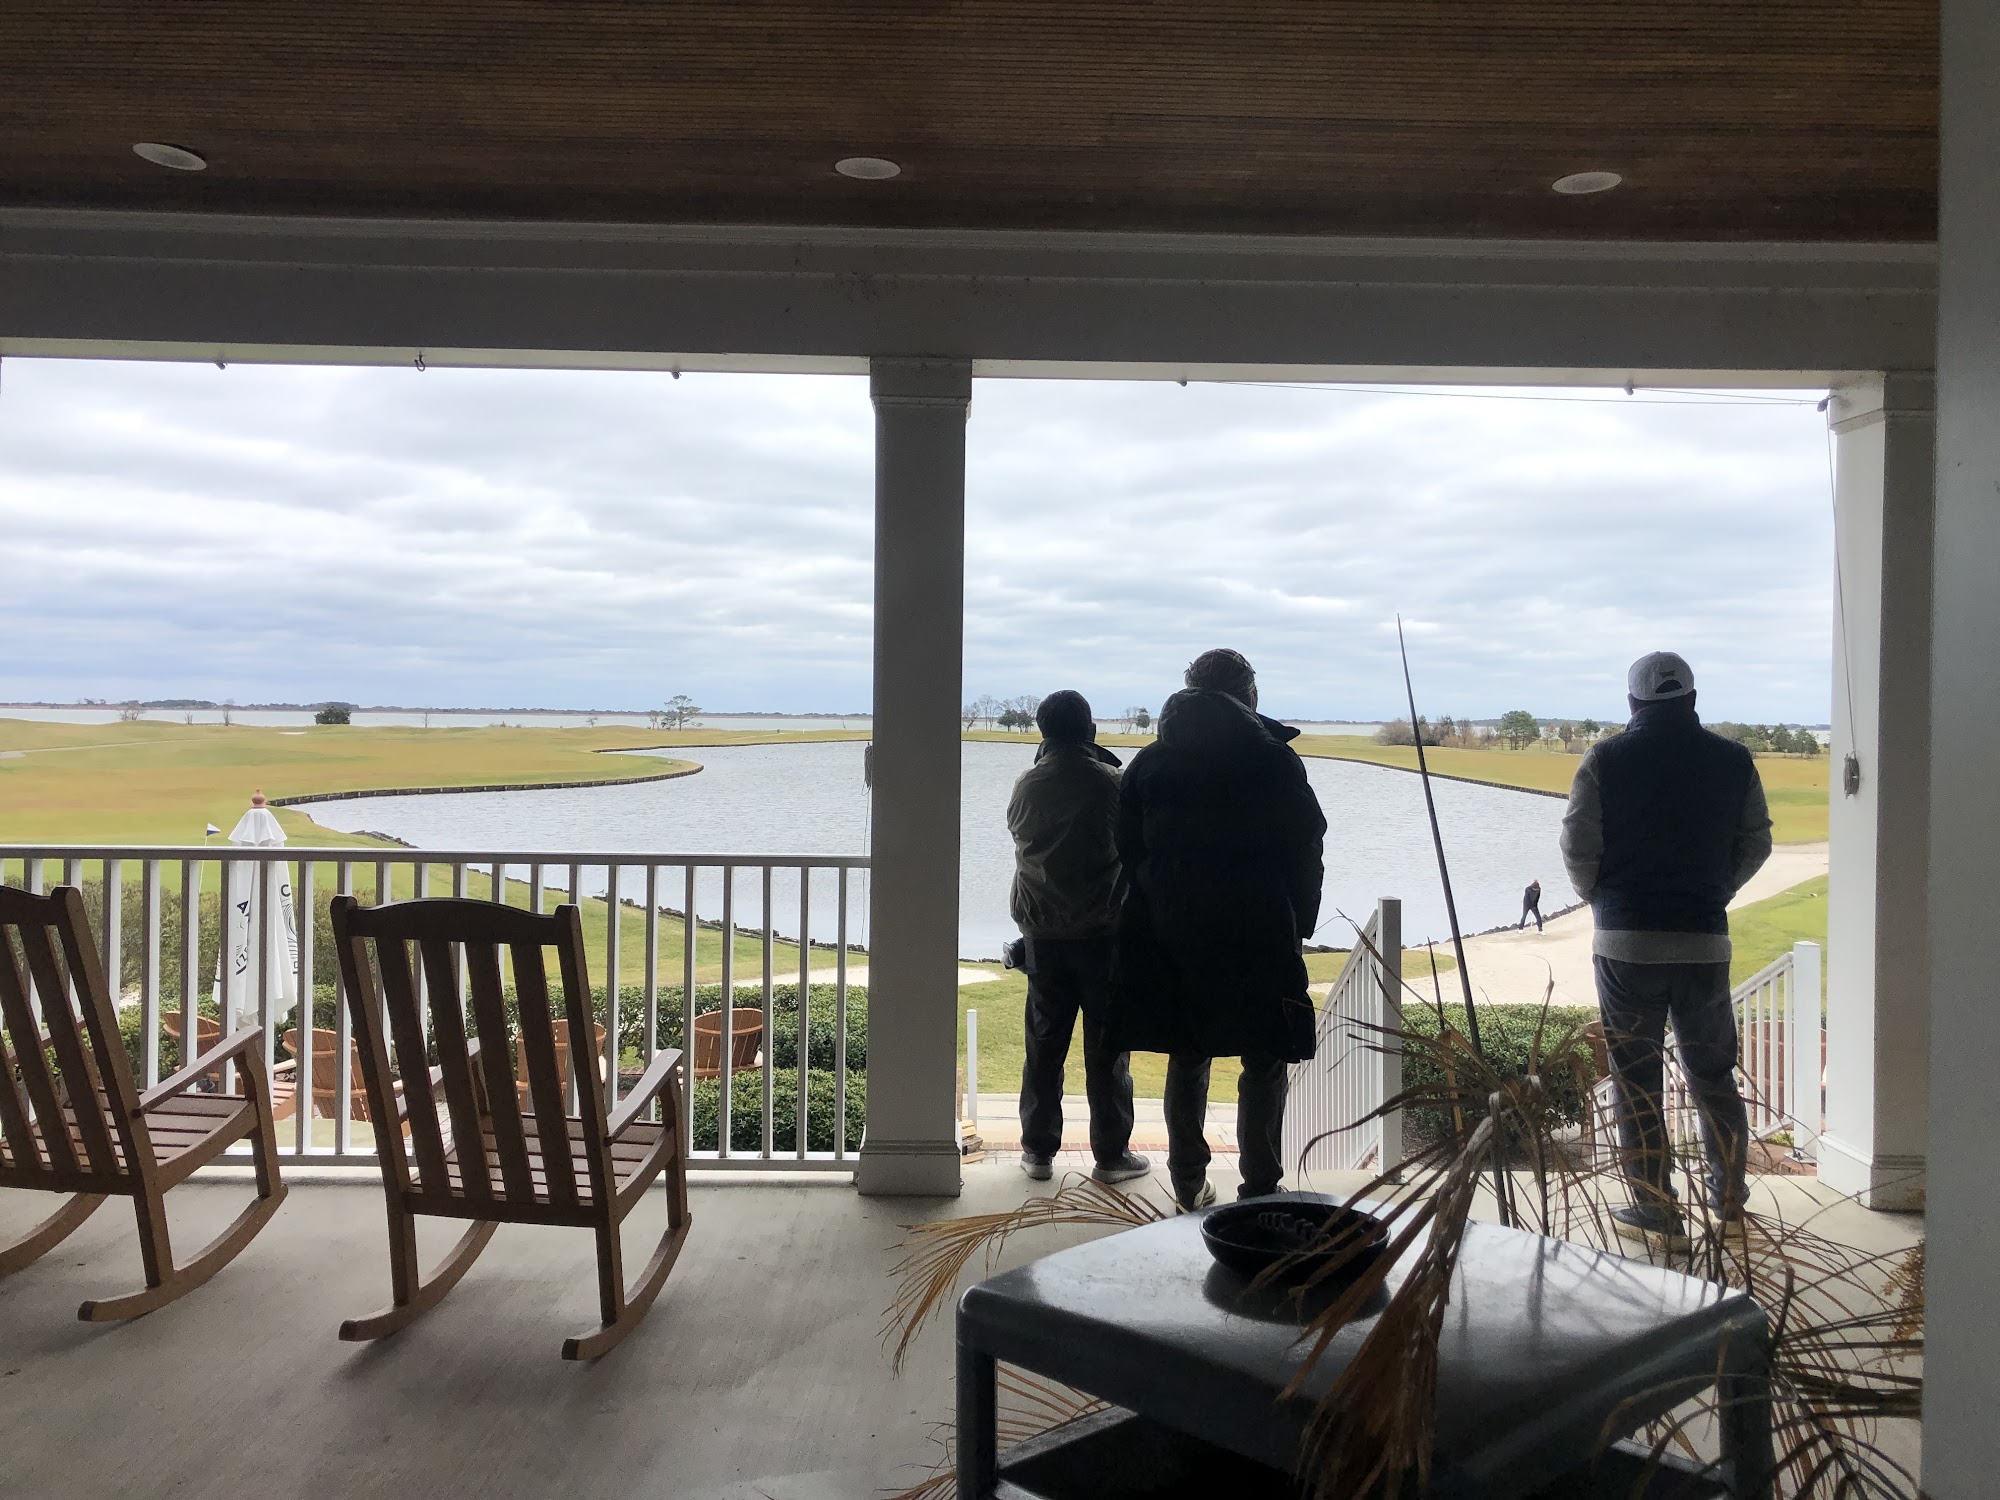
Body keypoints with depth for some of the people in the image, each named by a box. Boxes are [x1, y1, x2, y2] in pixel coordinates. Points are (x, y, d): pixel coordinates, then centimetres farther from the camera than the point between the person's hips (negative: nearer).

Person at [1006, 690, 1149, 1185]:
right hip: (1103, 931, -3)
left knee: (1044, 1042, 11)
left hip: (1041, 932, 3)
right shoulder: (1112, 783, -12)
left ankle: (1038, 1150, 17)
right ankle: (1111, 1154, 12)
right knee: (1107, 1046, 5)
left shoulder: (1026, 786, -1)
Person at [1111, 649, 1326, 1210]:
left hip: (1172, 938, 3)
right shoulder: (1276, 762, -5)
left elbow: (1128, 852, 4)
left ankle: (1188, 1185, 21)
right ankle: (1259, 1189, 10)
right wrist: (1299, 925, 7)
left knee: (1186, 1060, 15)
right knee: (1264, 1065, 8)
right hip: (1261, 938, -3)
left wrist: (1161, 915, 10)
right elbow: (1306, 852, -3)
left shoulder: (1148, 763, 3)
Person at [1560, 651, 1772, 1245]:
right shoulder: (1733, 761, 4)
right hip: (1707, 940, 3)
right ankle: (1729, 1199, 27)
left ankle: (1656, 1211, 9)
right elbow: (1756, 844, 8)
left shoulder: (1605, 761, -5)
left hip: (1626, 942, -3)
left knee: (1636, 1080, 5)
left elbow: (1578, 847, -7)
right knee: (1713, 1073, 18)